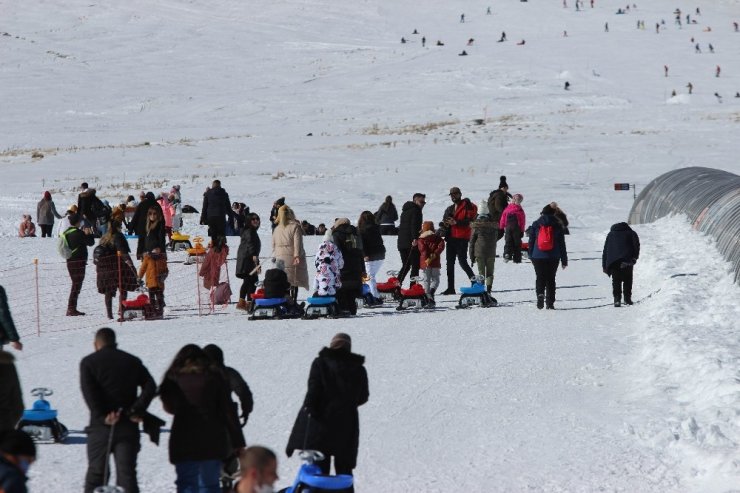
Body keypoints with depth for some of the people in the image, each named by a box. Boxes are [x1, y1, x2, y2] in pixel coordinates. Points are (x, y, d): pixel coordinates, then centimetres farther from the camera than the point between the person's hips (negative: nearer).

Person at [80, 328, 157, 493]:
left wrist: (102, 415, -14)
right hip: (128, 426, 2)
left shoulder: (88, 362, 2)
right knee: (127, 472, 1)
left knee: (96, 472, 9)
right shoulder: (132, 361, 11)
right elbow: (150, 386, -1)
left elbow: (89, 392, -12)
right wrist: (137, 410, -5)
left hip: (101, 425, -2)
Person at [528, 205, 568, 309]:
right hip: (553, 257, 0)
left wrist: (531, 256, 13)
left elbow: (531, 242, 5)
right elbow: (562, 244, 5)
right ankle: (550, 303, 3)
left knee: (540, 278, 5)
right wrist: (564, 260, 9)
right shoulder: (558, 226, 2)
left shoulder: (535, 225, 2)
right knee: (551, 279, 8)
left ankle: (540, 294, -24)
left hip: (538, 256, 0)